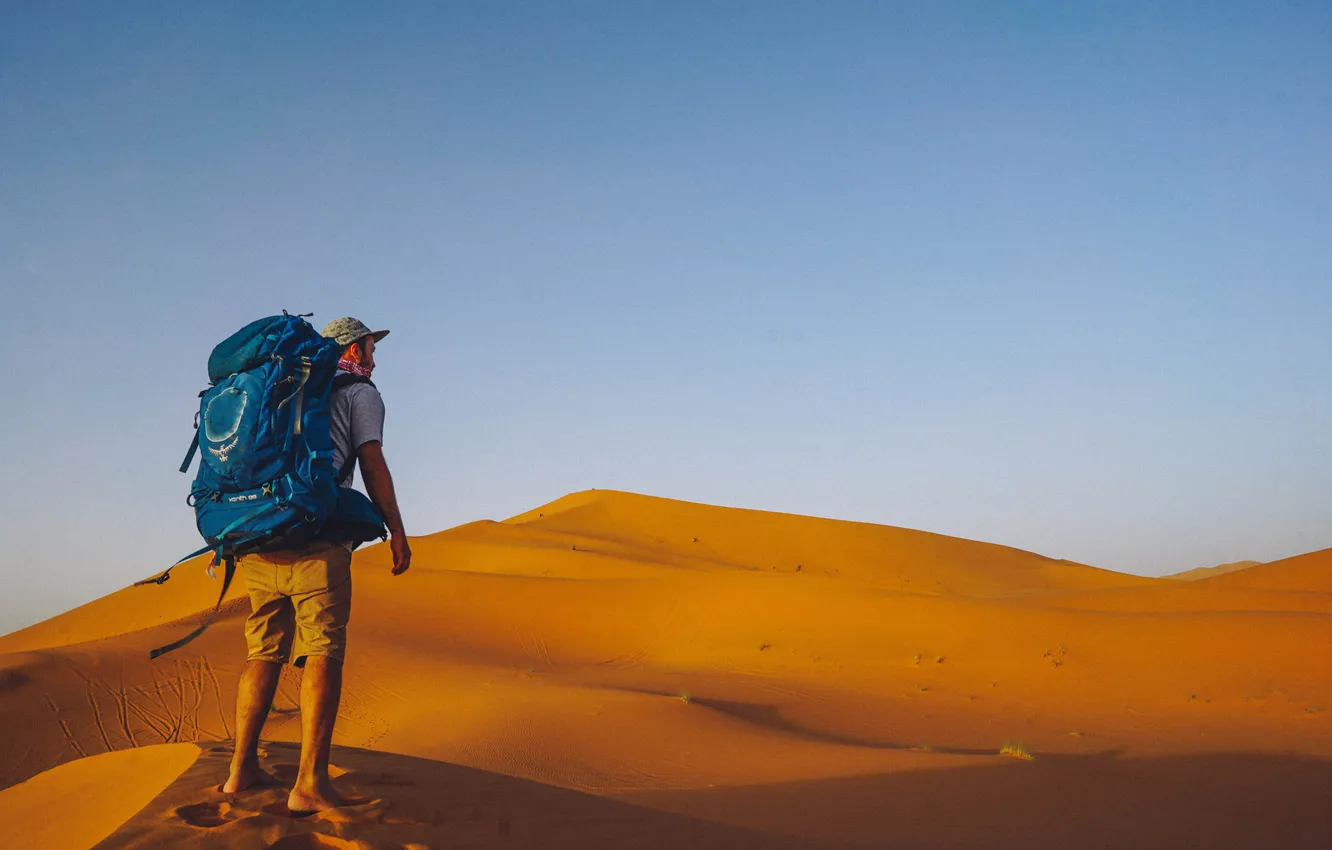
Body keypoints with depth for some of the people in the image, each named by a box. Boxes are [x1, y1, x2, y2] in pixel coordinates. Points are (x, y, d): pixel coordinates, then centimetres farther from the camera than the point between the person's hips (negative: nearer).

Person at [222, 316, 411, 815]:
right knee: (322, 655, -7)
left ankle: (242, 768, 16)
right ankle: (310, 783, -12)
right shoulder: (360, 393, 9)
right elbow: (372, 464, -1)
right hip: (316, 538, -7)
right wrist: (396, 530, 1)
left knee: (263, 653, 13)